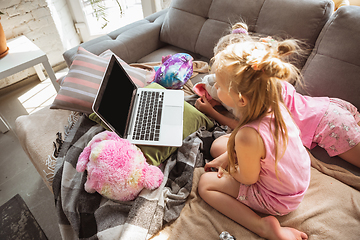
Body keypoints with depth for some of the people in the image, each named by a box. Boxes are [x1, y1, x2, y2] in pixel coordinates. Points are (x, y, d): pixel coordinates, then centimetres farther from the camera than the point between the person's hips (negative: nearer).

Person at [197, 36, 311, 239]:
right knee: (218, 144, 12)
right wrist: (226, 157, 5)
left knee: (206, 183, 1)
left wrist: (230, 170, 0)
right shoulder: (274, 104, -17)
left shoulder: (248, 137, -41)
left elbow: (248, 179, -21)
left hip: (277, 199, -7)